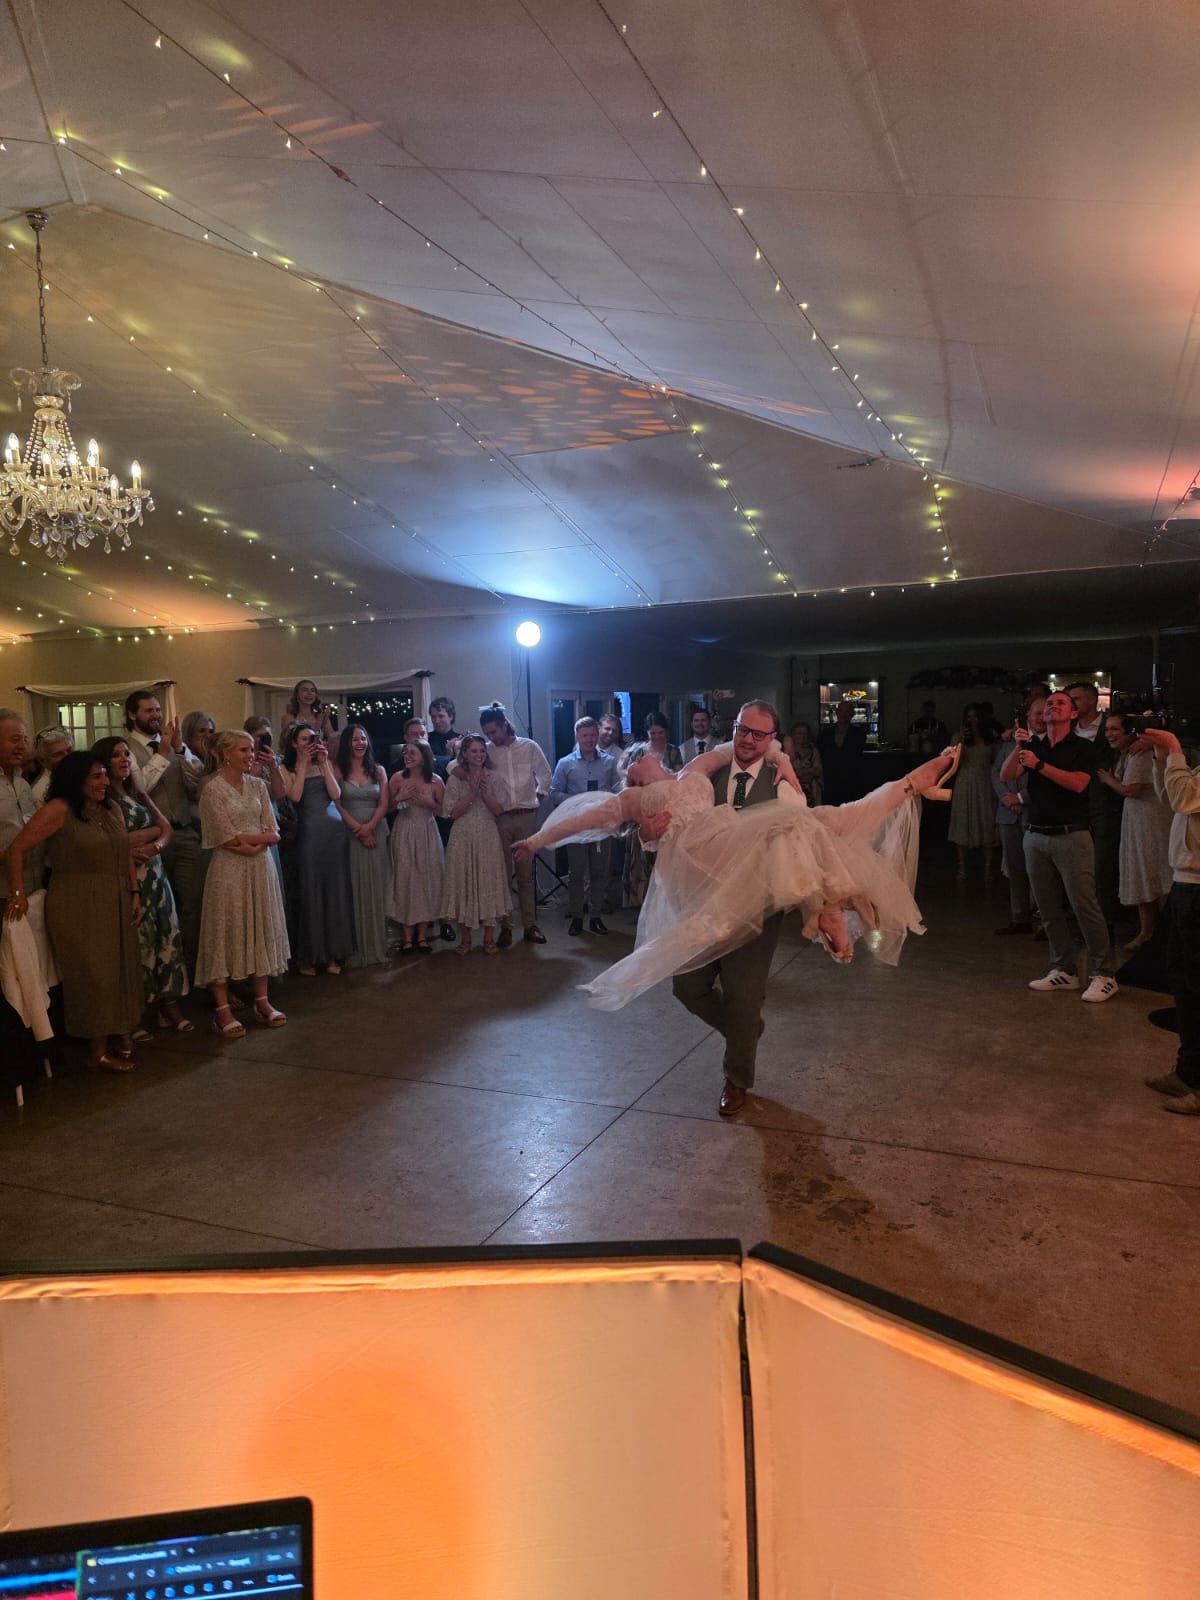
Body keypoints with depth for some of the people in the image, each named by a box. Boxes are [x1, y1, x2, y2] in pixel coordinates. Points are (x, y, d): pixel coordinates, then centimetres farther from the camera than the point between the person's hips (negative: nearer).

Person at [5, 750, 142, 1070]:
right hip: (78, 908, -6)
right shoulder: (59, 810, -13)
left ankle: (118, 1034, 28)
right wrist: (18, 894, -13)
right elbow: (17, 849, -13)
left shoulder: (111, 808, 8)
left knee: (120, 970, 12)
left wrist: (134, 892, 8)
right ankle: (98, 1050, 14)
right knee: (92, 975, 2)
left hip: (116, 905, 6)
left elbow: (125, 854, 13)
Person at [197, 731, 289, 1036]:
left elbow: (273, 834, 3)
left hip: (260, 869, 6)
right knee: (226, 935, -1)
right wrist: (260, 837, -5)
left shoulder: (258, 786, 8)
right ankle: (222, 1009, 5)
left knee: (262, 933, 9)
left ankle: (262, 1001, 18)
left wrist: (247, 840, -11)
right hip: (230, 870, -5)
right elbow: (228, 840, -12)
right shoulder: (213, 789, -8)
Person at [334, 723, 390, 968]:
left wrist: (369, 827, -14)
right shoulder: (338, 770, 0)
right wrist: (358, 830, -12)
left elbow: (383, 805, 2)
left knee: (375, 887, 5)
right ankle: (356, 948, 4)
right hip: (348, 834, -3)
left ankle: (376, 945, 12)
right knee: (354, 889, -1)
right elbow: (337, 805, -6)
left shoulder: (378, 771, 10)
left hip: (376, 834, 3)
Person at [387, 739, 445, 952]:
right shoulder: (398, 778, -4)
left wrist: (431, 803, -12)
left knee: (427, 881, 3)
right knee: (404, 881, 1)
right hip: (404, 833, -1)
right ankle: (408, 937, 9)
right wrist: (399, 798, -16)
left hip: (427, 833, 1)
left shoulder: (435, 781, -3)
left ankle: (422, 936, 13)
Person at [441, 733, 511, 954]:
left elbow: (499, 810, -2)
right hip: (463, 838, 0)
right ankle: (466, 938, 13)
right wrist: (472, 792, -15)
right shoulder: (455, 778, 1)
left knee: (489, 882, 3)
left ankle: (489, 937, 11)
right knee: (464, 883, 3)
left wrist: (484, 791, -15)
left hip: (488, 837, 1)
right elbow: (453, 812, -6)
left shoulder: (493, 777, 3)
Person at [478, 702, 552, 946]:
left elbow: (545, 777, 13)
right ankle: (505, 927, 9)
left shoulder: (529, 747, 3)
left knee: (526, 874, 6)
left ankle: (530, 926, 11)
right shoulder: (486, 751, 2)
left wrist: (538, 799, 6)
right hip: (499, 818, 0)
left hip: (526, 816, 0)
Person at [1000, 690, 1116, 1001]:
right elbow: (1006, 775, -1)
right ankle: (1063, 971, 16)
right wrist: (1018, 748, -16)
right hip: (1036, 837, 5)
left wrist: (1039, 765, -22)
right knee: (1049, 909, 7)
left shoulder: (1082, 747, 0)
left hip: (1071, 836, -5)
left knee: (1084, 906, -8)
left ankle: (1103, 975, -1)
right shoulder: (1034, 746, 13)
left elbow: (1078, 783, -17)